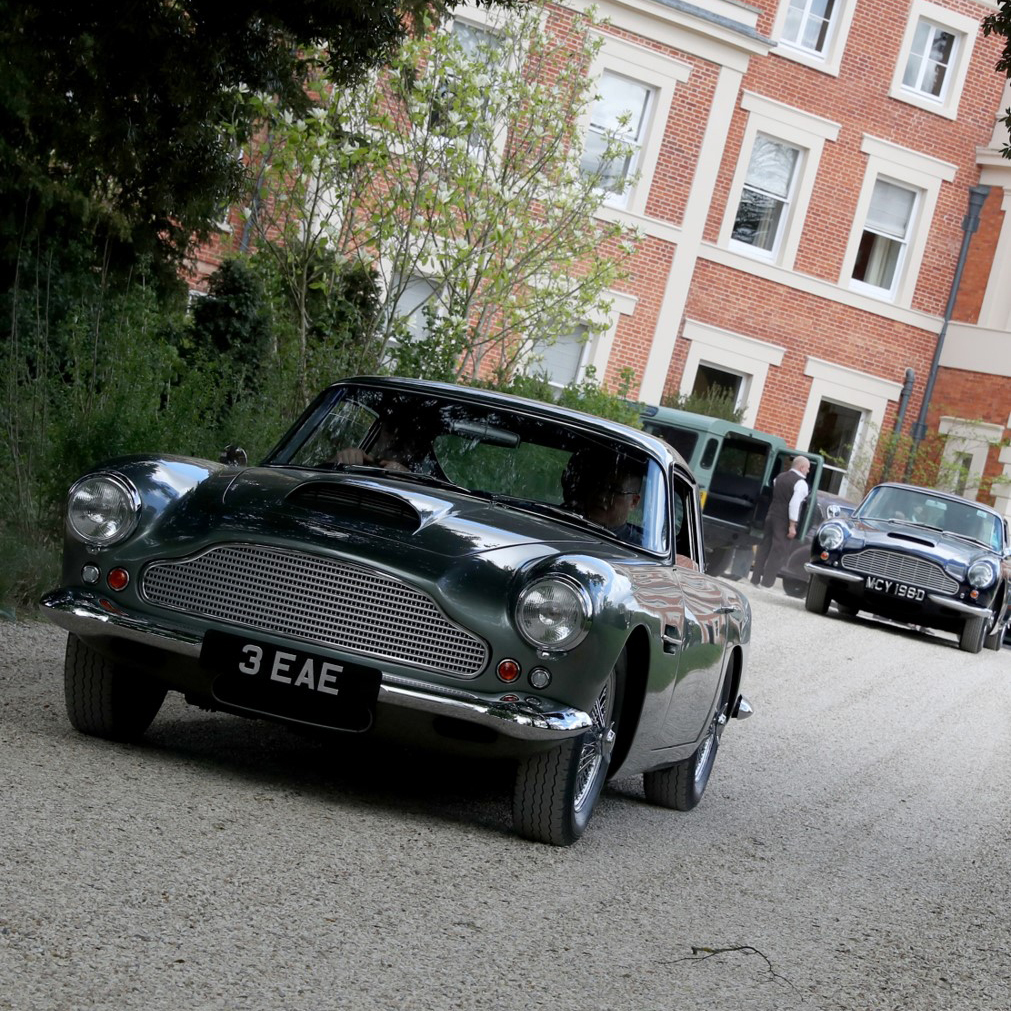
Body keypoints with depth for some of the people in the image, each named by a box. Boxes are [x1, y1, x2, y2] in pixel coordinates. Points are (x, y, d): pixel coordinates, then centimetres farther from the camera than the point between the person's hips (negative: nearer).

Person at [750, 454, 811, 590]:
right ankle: (766, 583, -6)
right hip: (784, 521, -8)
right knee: (779, 552, -4)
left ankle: (755, 580, 17)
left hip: (771, 516, 8)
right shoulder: (801, 483, -11)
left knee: (764, 548, 13)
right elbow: (794, 504, -19)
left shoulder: (780, 477, 13)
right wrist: (792, 525, -18)